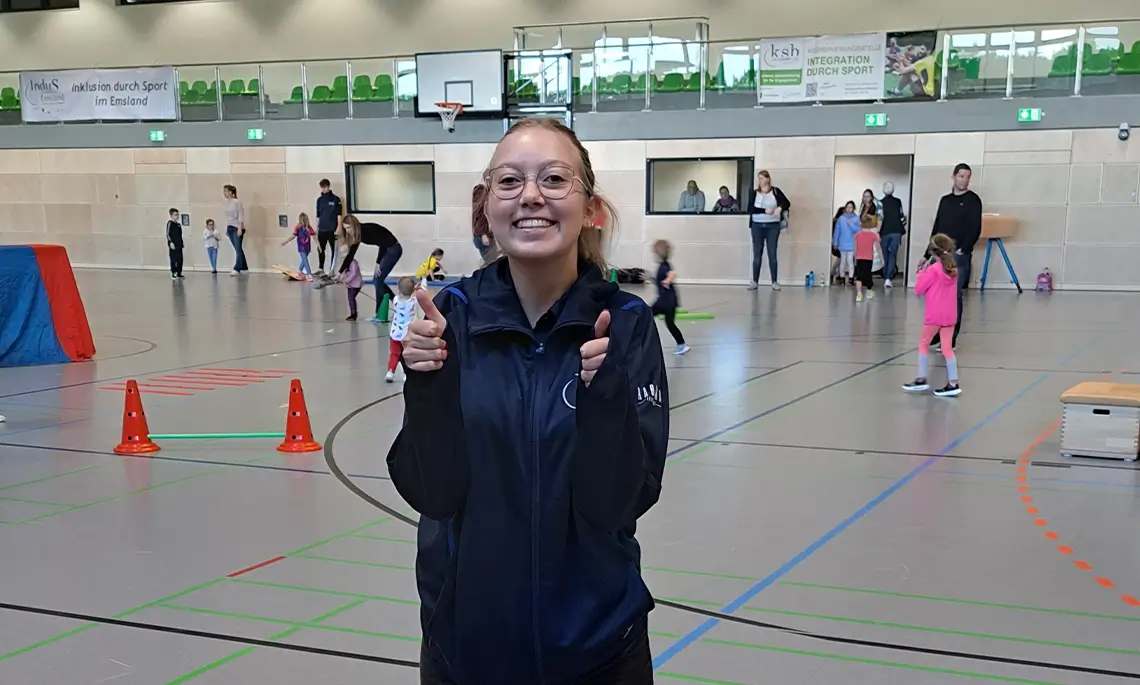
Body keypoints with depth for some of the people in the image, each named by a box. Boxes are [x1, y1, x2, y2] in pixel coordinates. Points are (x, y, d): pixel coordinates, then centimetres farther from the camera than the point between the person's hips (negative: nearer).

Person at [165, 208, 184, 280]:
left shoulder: (179, 224, 15)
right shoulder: (170, 223, -7)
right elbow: (167, 234, -11)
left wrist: (182, 243, 18)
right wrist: (171, 242, -19)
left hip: (179, 245, 7)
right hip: (173, 245, -7)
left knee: (180, 259, 8)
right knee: (173, 260, -5)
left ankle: (179, 273, 16)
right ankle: (173, 274, -1)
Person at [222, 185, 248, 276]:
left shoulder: (237, 202, -10)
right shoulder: (225, 204, 9)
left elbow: (241, 216, -13)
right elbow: (227, 217, 13)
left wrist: (240, 228, -18)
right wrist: (226, 229, 12)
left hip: (237, 227, -7)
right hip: (230, 228, 7)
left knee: (238, 248, -10)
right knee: (237, 248, 10)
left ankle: (237, 269, -14)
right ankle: (244, 267, 17)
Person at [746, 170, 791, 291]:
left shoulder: (775, 191, 3)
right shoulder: (754, 192, 5)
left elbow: (787, 203, -4)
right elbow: (751, 208, -6)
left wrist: (779, 208, -24)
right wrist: (765, 211, -18)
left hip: (773, 226, -1)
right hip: (757, 226, 1)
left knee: (773, 254, 0)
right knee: (757, 255, 3)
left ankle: (774, 282, 4)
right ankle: (755, 281, 6)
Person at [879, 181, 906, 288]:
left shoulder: (881, 203, -4)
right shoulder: (898, 201, 1)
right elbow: (901, 216, 5)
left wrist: (878, 232, 2)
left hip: (885, 232, -1)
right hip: (896, 232, 1)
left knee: (885, 256, 12)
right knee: (893, 255, 2)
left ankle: (885, 278, 14)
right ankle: (888, 278, -13)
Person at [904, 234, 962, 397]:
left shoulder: (933, 270, -13)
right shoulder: (953, 268, 6)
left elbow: (918, 289, -8)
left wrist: (922, 272, 3)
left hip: (934, 315, -6)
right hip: (950, 314, 6)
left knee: (923, 343, 9)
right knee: (947, 348, 6)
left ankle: (921, 380, 10)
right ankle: (953, 383, 0)